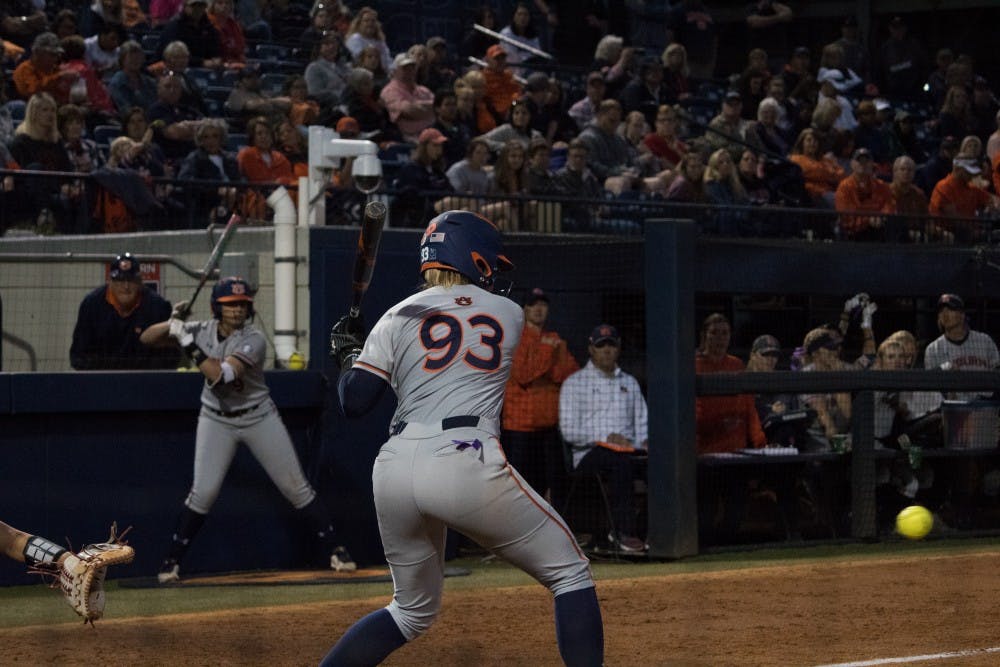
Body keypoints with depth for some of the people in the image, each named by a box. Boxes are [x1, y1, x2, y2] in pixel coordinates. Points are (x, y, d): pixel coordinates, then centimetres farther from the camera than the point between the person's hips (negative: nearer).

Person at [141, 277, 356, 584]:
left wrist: (188, 342, -31)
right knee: (203, 492, -9)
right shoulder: (203, 331, -8)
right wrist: (173, 323, -23)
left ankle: (336, 549, 11)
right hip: (216, 420, 2)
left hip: (259, 417, -2)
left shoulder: (253, 340, -20)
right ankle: (171, 562, 2)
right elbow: (146, 338, -5)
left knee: (296, 486, 1)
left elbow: (220, 375, -33)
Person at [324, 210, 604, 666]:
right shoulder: (510, 315, 14)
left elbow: (354, 402, 5)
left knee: (413, 611, 23)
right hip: (468, 466, -4)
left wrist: (347, 356, 25)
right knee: (570, 573, 11)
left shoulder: (398, 317, 12)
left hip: (394, 472, 4)